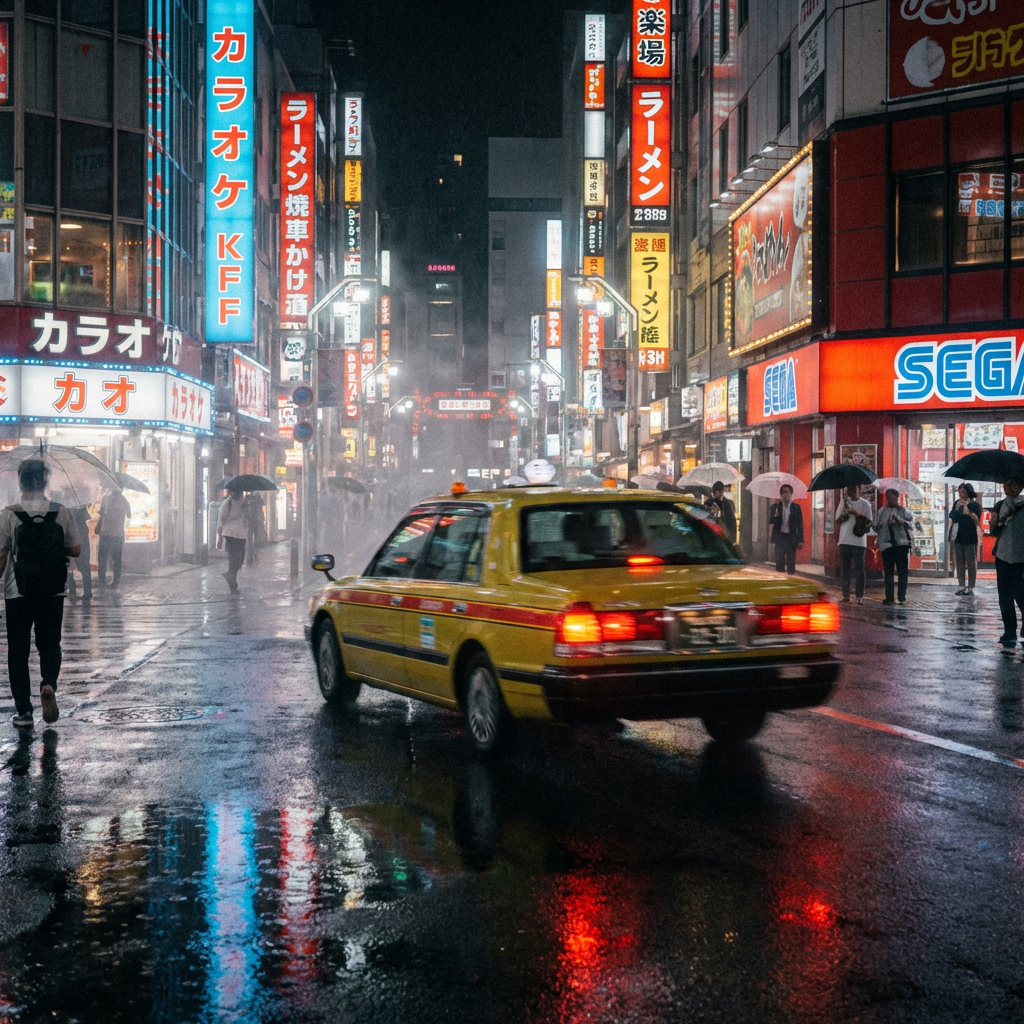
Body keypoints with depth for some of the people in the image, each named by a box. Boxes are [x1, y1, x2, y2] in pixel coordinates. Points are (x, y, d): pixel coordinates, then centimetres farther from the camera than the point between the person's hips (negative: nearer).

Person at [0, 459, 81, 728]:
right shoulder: (61, 513, -4)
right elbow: (76, 550, 2)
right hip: (53, 592, 1)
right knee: (49, 644, 17)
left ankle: (23, 711, 7)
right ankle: (49, 685, -11)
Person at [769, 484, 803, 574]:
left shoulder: (796, 507, 3)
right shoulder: (775, 506, 4)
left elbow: (800, 524, 3)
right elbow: (770, 522, 0)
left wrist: (800, 540, -2)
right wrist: (775, 515, -22)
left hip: (791, 537, 0)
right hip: (779, 537, 0)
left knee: (791, 561, 1)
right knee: (779, 560, 0)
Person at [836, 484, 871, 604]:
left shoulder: (864, 504, 2)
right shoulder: (844, 502, 12)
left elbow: (868, 522, -5)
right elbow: (838, 520, 9)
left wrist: (856, 513, -17)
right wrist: (844, 513, -11)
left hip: (859, 541, -3)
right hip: (845, 541, 3)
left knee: (859, 569, -3)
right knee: (845, 569, 5)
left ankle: (860, 596, 0)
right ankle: (846, 595, 9)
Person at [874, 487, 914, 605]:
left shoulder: (904, 511, 7)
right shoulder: (881, 511, 14)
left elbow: (911, 525, -5)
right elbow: (876, 527, 16)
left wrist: (899, 520, -18)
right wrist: (879, 527, -6)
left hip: (901, 543, -2)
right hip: (886, 544, 2)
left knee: (902, 572, -2)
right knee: (888, 572, 3)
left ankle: (901, 597, 3)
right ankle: (889, 598, 6)